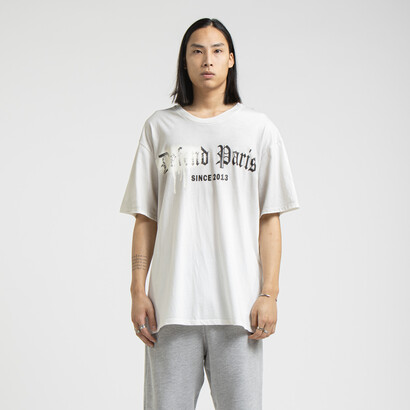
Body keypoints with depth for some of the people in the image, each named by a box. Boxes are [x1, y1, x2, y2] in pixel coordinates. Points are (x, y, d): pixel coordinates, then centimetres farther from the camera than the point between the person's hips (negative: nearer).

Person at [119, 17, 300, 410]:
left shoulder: (259, 128, 8)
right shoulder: (159, 127, 10)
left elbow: (269, 220, 5)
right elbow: (145, 218, 9)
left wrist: (269, 293, -2)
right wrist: (138, 291, 2)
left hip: (238, 303, 0)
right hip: (171, 303, 1)